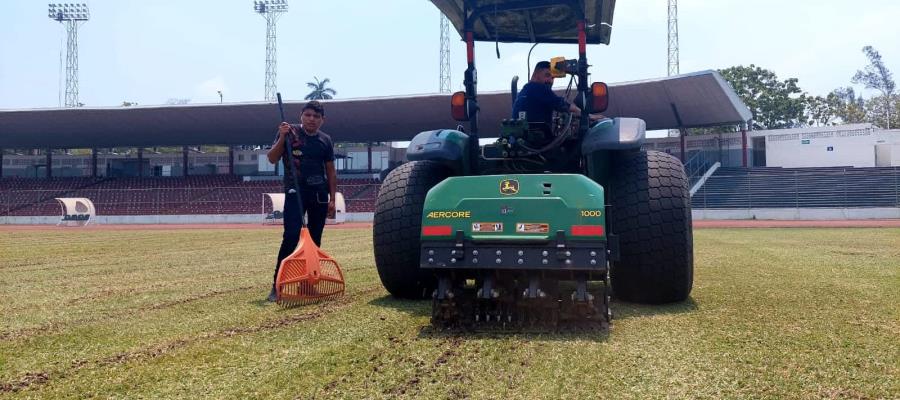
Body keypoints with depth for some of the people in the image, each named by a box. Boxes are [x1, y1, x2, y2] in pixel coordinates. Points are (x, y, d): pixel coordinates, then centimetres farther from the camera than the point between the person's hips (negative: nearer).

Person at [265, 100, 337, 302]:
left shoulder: (325, 140, 9)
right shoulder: (289, 132, 0)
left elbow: (331, 172, 12)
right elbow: (272, 159, -6)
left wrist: (332, 199, 7)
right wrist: (282, 137, -19)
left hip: (319, 193, 4)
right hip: (295, 191, -4)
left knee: (315, 239, 7)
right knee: (291, 236, -16)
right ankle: (277, 284, -13)